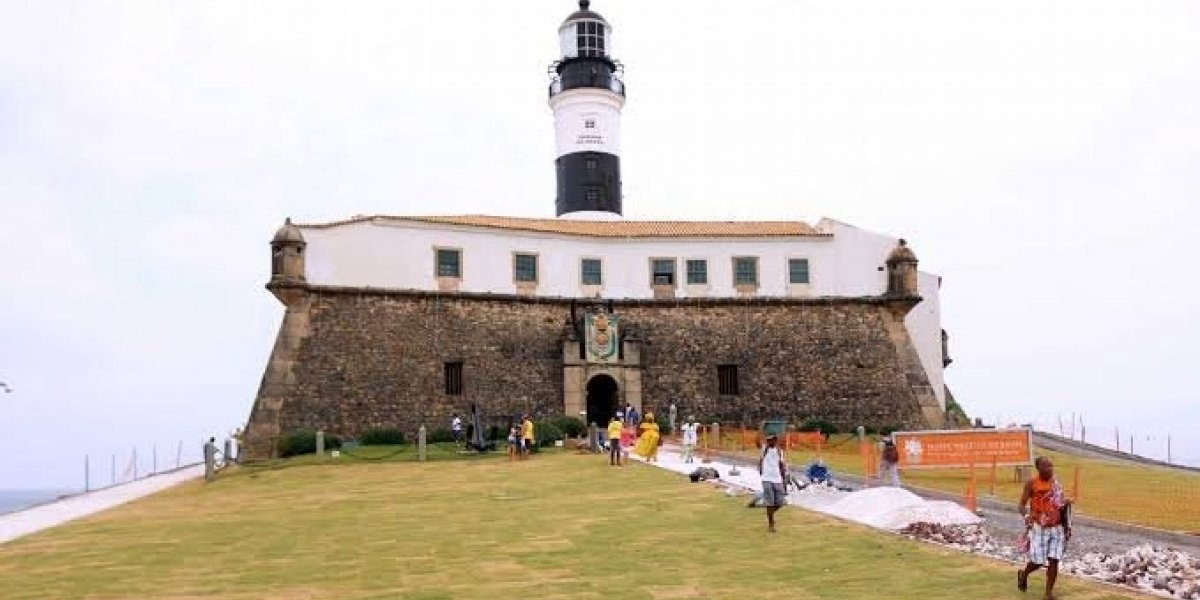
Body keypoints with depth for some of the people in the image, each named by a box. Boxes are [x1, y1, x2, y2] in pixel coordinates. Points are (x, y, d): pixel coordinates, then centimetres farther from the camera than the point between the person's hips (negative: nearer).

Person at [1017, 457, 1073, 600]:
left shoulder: (1057, 483, 4)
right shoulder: (1032, 483, -8)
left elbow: (1061, 503, 17)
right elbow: (1021, 505, -8)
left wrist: (1066, 503, -3)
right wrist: (1026, 515, -26)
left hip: (1057, 528, 3)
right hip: (1039, 528, -3)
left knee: (1053, 561, -2)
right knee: (1038, 562, 0)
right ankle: (1023, 574, 32)